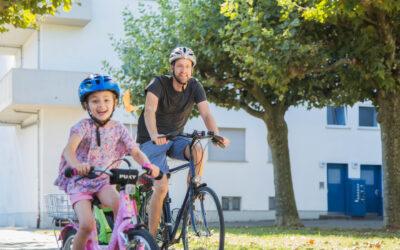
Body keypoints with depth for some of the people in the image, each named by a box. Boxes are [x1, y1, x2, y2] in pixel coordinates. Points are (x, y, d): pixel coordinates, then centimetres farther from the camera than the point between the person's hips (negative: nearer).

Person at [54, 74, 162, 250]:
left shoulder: (118, 129, 1)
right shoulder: (84, 126, -11)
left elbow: (135, 152, -4)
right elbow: (69, 149, -27)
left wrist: (148, 165, -27)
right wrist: (76, 165, -50)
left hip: (103, 181, 3)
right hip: (80, 182, -2)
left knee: (120, 205, -29)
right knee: (87, 225, -21)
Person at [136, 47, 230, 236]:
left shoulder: (195, 87, -5)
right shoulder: (159, 83, -18)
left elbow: (206, 114, -16)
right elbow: (149, 110, -33)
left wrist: (217, 135, -36)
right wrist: (154, 135, -52)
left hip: (174, 138, 4)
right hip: (152, 141, -4)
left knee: (198, 150, -30)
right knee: (162, 187, -20)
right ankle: (151, 236, -6)